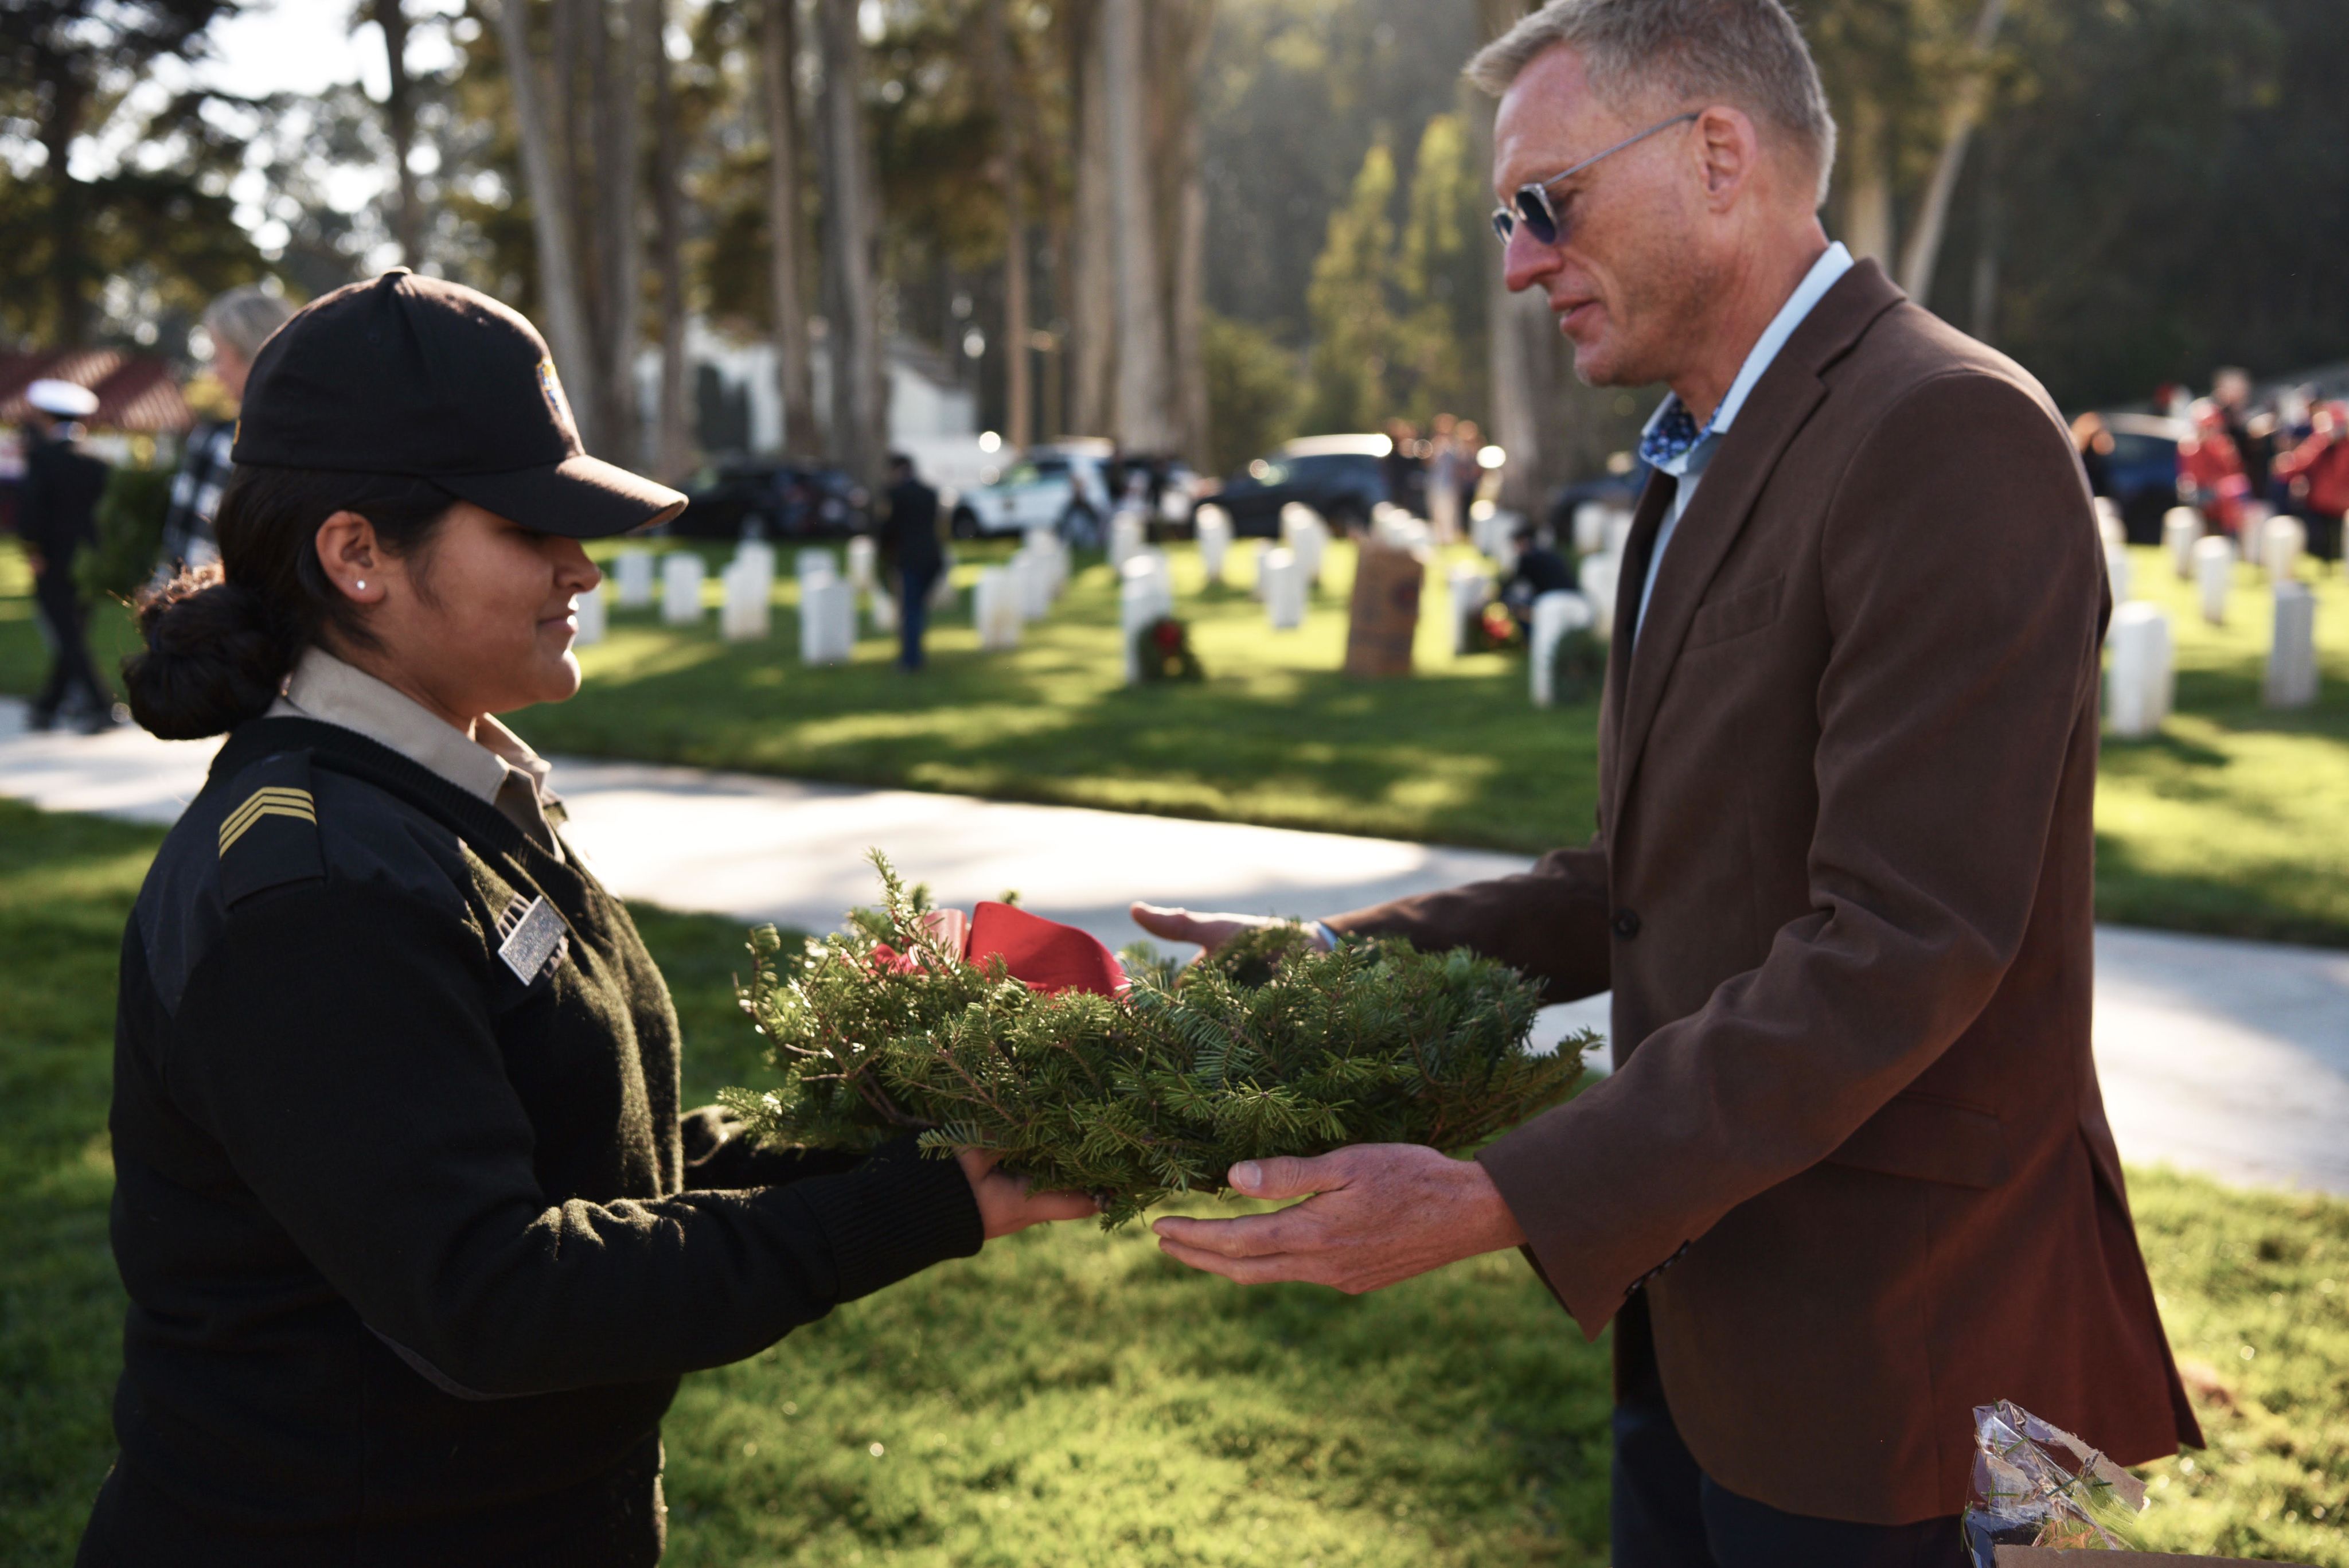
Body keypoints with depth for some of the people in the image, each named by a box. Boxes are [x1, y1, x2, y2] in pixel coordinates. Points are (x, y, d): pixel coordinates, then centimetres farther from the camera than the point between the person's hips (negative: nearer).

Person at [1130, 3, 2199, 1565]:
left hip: (1878, 1345, -8)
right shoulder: (1712, 462, 12)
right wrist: (1340, 958, 5)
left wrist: (1494, 1201, -28)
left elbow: (1903, 945, -26)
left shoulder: (1947, 435, -19)